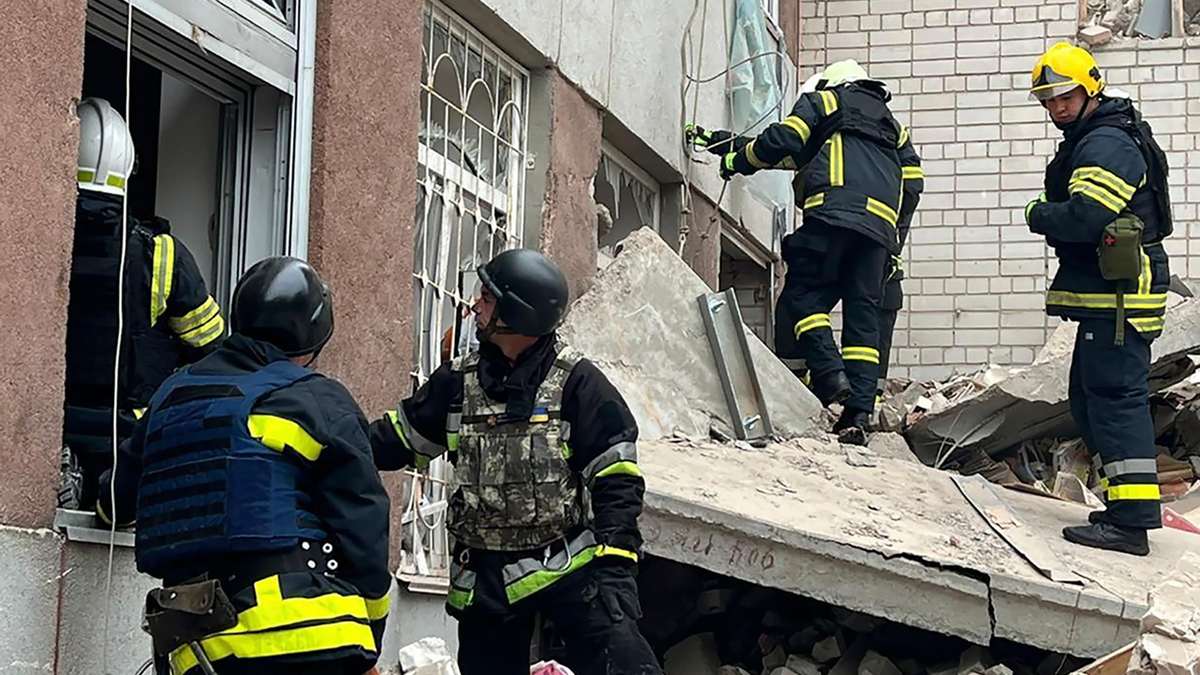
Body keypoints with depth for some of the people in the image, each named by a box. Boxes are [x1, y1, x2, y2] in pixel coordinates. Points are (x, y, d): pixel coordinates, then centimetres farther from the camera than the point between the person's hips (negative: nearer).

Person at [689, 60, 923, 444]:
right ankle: (858, 412, -8)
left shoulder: (823, 100, 21)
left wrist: (737, 159, 21)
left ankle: (827, 372, -24)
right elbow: (913, 180, 24)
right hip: (880, 228, 5)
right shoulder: (893, 127, 36)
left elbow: (783, 142, 6)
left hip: (835, 211, -5)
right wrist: (895, 243, 25)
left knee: (802, 293, -2)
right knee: (862, 312, 2)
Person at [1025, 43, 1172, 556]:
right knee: (1090, 398, 16)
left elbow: (1084, 219, -25)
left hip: (1118, 295, -11)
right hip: (1106, 294, 11)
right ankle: (1125, 508, 24)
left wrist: (1038, 215, -8)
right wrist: (1053, 217, -1)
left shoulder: (1107, 144, -15)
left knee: (1115, 397, -13)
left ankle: (1131, 520, -14)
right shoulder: (1091, 140, 20)